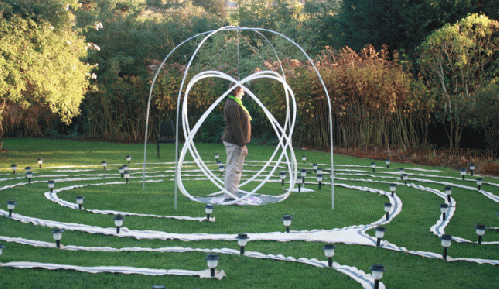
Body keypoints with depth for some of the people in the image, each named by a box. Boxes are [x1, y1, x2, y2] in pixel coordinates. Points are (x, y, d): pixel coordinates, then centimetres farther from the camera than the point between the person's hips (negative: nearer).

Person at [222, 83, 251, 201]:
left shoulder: (235, 104, 18)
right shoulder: (232, 106, -16)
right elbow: (236, 126, -21)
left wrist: (243, 144, 22)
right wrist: (242, 144, -20)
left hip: (234, 141, 11)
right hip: (234, 142, -11)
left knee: (234, 168, 15)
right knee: (234, 168, -8)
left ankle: (231, 194, 22)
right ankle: (229, 195, -6)